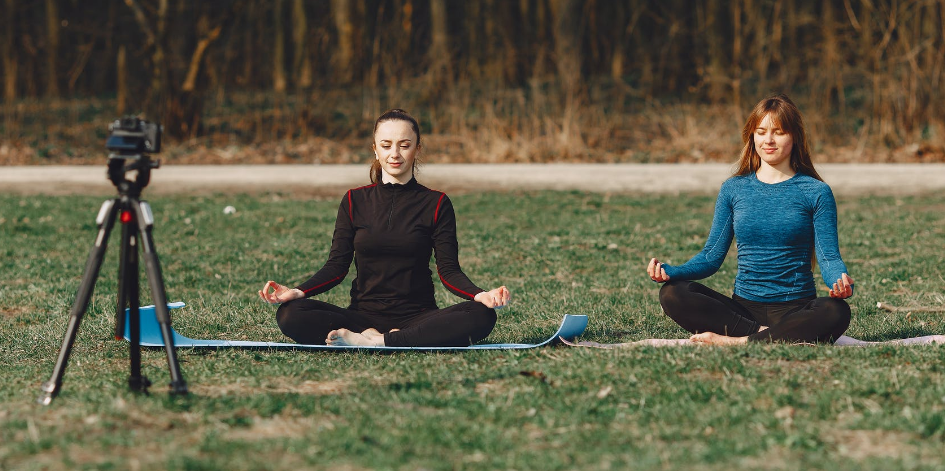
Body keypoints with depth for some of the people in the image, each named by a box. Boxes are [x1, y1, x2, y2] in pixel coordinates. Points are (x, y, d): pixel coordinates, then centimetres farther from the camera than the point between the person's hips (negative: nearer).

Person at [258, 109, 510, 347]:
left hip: (417, 316, -1)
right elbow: (337, 265, 5)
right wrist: (298, 292, -14)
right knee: (290, 315, -27)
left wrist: (480, 294, -21)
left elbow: (449, 270, 0)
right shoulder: (355, 201, 9)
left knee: (481, 317, -32)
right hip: (364, 313, 1)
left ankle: (373, 342, -31)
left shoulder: (435, 203, 5)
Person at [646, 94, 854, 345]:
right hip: (744, 307, 2)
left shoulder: (815, 192, 3)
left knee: (836, 312, -36)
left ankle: (736, 341, -32)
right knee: (672, 294, -22)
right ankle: (766, 335, -28)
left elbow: (829, 257, -3)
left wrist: (842, 282, -27)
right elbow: (712, 255, 10)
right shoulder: (733, 189, 10)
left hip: (795, 307, -2)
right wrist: (669, 271, -9)